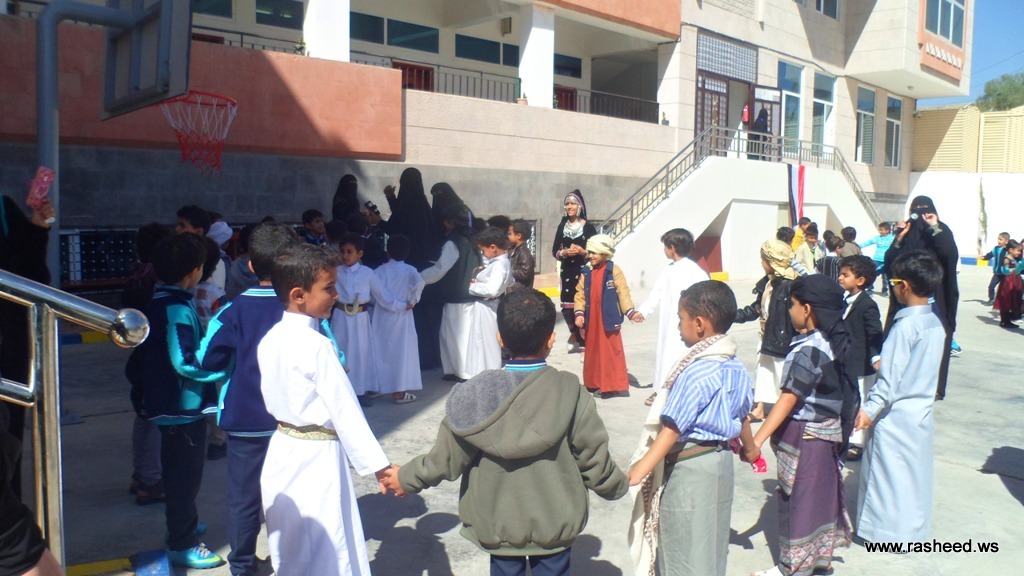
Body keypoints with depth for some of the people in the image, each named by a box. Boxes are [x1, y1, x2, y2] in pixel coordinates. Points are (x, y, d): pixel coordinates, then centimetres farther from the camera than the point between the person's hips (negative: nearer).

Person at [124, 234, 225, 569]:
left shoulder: (163, 302, 8)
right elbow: (186, 361, -28)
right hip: (184, 406, -10)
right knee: (185, 474, 2)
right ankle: (182, 544, 13)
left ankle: (182, 525, 41)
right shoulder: (177, 309, -22)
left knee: (180, 471, 24)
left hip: (173, 403, 10)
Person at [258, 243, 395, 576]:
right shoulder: (317, 345, -20)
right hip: (316, 458, -8)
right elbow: (345, 410, -20)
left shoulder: (270, 340, 3)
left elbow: (272, 400, 10)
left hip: (283, 451, 8)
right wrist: (377, 465, -16)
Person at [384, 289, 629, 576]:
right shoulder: (570, 393, -17)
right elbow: (594, 458, -9)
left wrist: (406, 478, 7)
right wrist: (619, 485, 11)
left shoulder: (478, 394, -15)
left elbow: (445, 458, -10)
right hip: (555, 523, 0)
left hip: (498, 524, 1)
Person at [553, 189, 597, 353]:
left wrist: (582, 251, -18)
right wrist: (564, 252, -9)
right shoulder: (562, 226, 10)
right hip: (567, 272, 4)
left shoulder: (588, 227, -2)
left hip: (583, 272, -4)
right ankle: (576, 336, 30)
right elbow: (555, 251, 10)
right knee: (567, 307, 5)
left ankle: (583, 342, -1)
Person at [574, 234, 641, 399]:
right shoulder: (586, 272, 6)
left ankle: (615, 385, 5)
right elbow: (580, 294, 4)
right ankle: (595, 384, 24)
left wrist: (630, 312, -18)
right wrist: (579, 313, -7)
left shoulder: (614, 271, -7)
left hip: (608, 320, -5)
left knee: (612, 352, -1)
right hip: (591, 320, 5)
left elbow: (623, 293, -9)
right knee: (593, 351, 13)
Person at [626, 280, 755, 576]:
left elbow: (672, 429, -28)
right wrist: (749, 447, 36)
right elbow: (743, 416, 16)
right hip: (721, 459, 9)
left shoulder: (695, 374, -24)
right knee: (712, 547, 22)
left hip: (689, 466, -9)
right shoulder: (737, 368, 2)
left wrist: (639, 471, -28)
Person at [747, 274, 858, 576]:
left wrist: (757, 440, -31)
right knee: (822, 493, 20)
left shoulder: (809, 350, -24)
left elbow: (788, 399, -29)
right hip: (830, 432, 9)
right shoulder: (837, 341, 2)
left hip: (804, 437, -9)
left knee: (798, 498, 5)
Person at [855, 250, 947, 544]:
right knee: (917, 471, 18)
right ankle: (915, 528, 30)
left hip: (896, 414, -8)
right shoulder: (936, 322, 2)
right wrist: (883, 362, 18)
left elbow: (890, 376, -21)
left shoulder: (906, 325, -22)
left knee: (890, 472, 5)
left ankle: (888, 529, 16)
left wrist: (869, 409, -16)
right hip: (923, 409, 8)